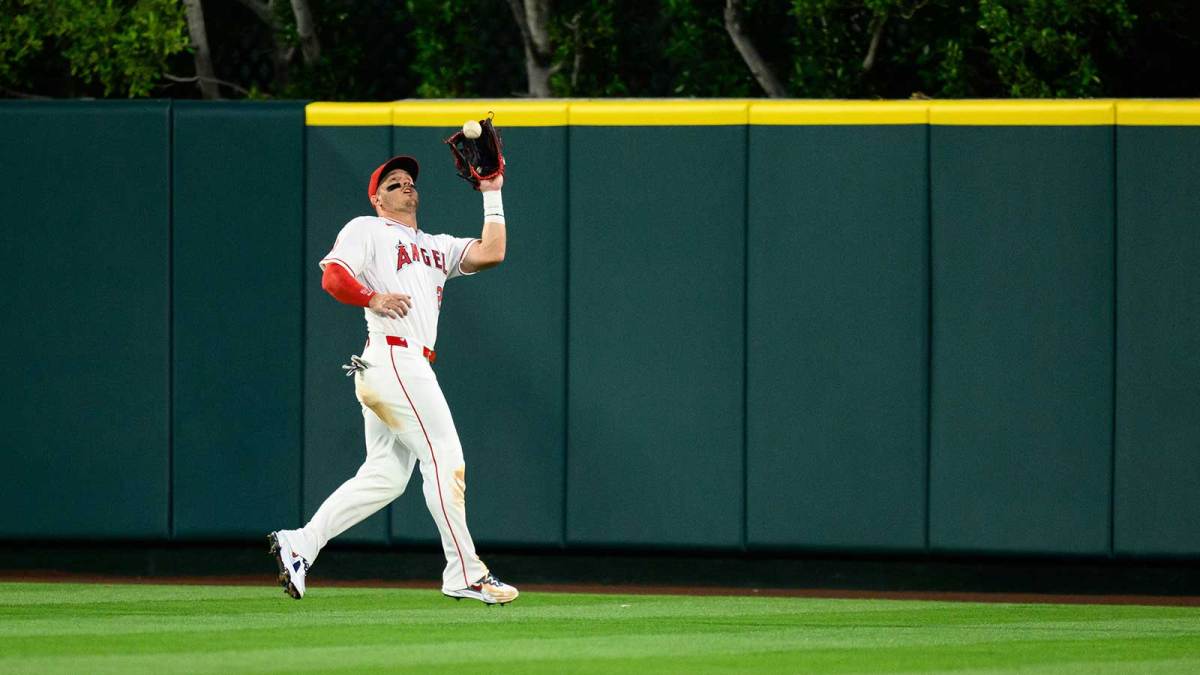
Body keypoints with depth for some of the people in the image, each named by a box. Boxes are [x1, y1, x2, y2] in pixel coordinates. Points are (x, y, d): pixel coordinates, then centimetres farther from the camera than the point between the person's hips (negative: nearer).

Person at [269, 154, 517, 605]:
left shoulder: (438, 247, 27)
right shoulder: (366, 231, 6)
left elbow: (490, 254, 13)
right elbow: (332, 276, -9)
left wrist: (492, 196, 15)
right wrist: (373, 298, -25)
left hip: (413, 366, 9)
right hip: (392, 359, -9)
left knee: (385, 476, 6)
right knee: (445, 458, -10)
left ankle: (299, 544, 6)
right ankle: (464, 574, -8)